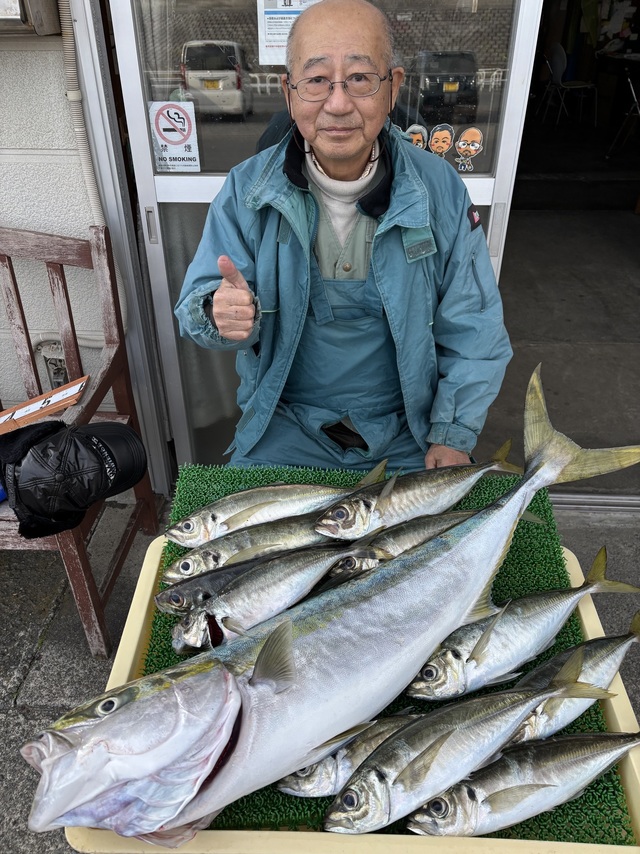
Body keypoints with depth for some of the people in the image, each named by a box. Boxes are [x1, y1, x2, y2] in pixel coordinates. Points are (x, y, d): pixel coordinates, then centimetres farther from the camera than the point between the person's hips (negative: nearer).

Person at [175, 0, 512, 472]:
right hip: (286, 426, 0)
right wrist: (220, 314, -31)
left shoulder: (441, 189, -8)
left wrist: (453, 436, -8)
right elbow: (196, 305, -6)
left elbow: (473, 332, -3)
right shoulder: (247, 189, -8)